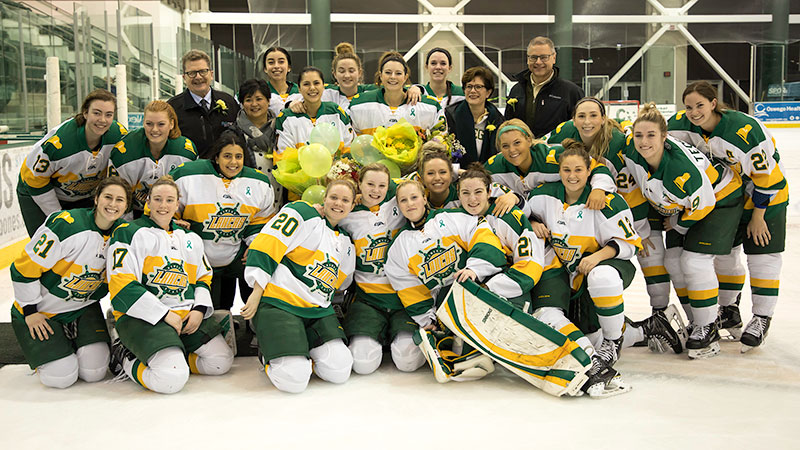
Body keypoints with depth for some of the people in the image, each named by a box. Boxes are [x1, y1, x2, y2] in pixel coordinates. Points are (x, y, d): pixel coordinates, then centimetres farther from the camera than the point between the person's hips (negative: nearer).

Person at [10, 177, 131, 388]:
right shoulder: (66, 224, -25)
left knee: (94, 372, -8)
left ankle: (72, 343, 22)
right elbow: (25, 268, -19)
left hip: (84, 308, 5)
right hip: (39, 310, -5)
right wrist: (30, 311, -14)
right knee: (61, 377, -11)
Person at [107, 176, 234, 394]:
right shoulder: (129, 233, -3)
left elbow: (204, 276, 24)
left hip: (187, 315, 7)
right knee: (172, 379, -27)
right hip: (143, 318, -7)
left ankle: (169, 356, 10)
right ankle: (127, 360, 1)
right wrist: (164, 315, -15)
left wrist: (199, 309, 3)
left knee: (222, 361, -4)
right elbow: (121, 285, -12)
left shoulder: (191, 238, 18)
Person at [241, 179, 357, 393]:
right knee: (294, 380, -21)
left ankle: (301, 347, 14)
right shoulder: (304, 214, -3)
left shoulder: (346, 245, 20)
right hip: (278, 303, -7)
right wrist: (257, 293, -14)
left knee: (339, 371, -13)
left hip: (318, 311, 7)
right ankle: (272, 353, 11)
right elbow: (265, 246, -11)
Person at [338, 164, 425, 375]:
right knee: (364, 363, -19)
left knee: (407, 360, -20)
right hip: (367, 299, 1)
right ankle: (378, 335, 15)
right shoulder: (348, 218, 6)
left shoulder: (398, 205, 4)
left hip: (403, 296, 0)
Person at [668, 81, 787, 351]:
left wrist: (757, 216, -17)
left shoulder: (744, 130, -33)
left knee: (762, 255, -6)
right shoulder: (684, 124, -15)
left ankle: (762, 318, 6)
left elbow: (766, 176, -25)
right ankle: (729, 312, 26)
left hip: (766, 195, -6)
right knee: (723, 251, 10)